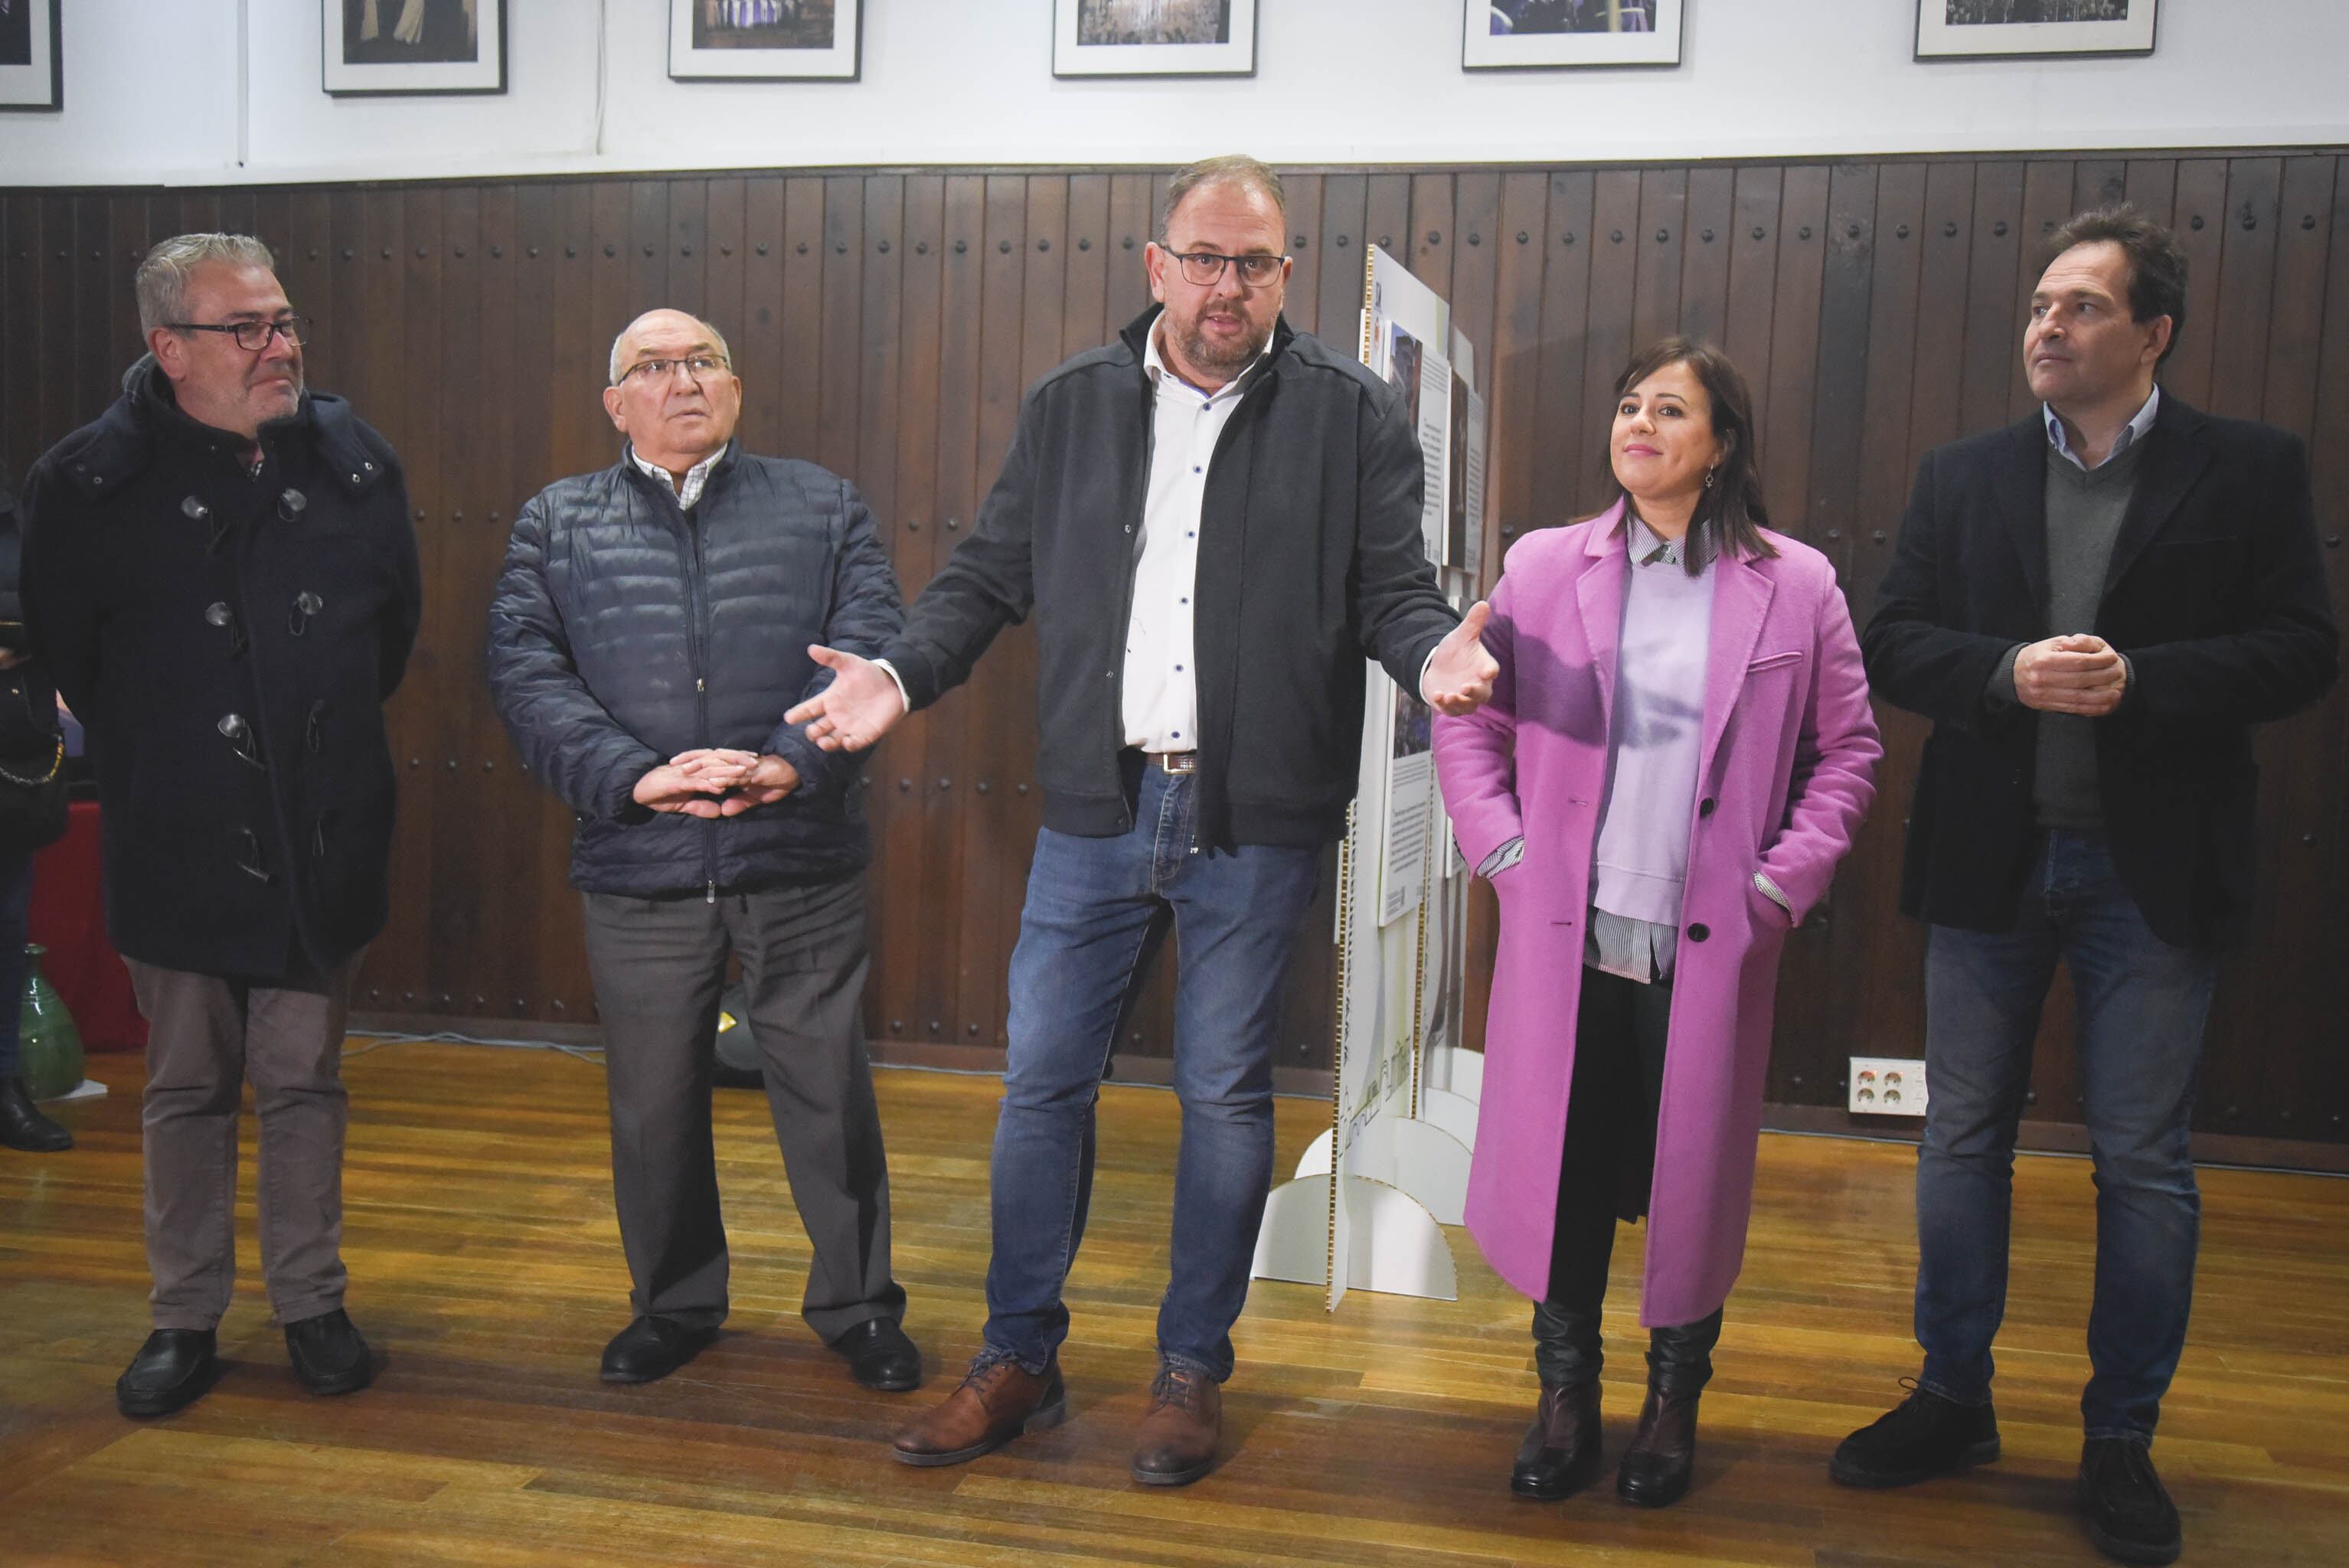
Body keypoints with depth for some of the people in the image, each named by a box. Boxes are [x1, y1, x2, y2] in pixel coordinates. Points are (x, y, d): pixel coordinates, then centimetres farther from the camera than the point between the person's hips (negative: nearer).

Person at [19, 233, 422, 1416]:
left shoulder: (354, 463, 0)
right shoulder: (88, 483, -8)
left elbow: (396, 621, 13)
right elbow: (63, 651, 5)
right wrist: (157, 761, 9)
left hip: (321, 838, 2)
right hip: (177, 844, -1)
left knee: (305, 1083, 11)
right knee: (187, 1092, 11)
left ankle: (312, 1306, 25)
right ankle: (184, 1319, 26)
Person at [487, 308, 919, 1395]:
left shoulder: (822, 507, 9)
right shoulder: (557, 523, 10)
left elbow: (869, 649, -2)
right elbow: (525, 674, 0)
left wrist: (792, 762, -18)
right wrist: (636, 776, -15)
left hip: (803, 864, -1)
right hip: (636, 868, 1)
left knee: (828, 1090, 6)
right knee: (653, 1102, 12)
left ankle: (858, 1305, 25)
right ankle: (673, 1305, 33)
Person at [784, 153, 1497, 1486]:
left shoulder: (1353, 414, 2)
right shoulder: (1071, 405, 9)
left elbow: (1392, 586, 0)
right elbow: (993, 573, 12)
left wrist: (1434, 653, -21)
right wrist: (902, 673, -2)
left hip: (1257, 823, -2)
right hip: (1095, 810, 3)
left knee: (1226, 1094, 8)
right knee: (1043, 1082, 7)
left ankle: (1194, 1370, 26)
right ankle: (1020, 1359, 25)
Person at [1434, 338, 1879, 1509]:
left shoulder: (1797, 586, 2)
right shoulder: (1543, 566, 4)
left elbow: (1848, 748, 7)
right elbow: (1468, 723, 8)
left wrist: (1784, 881, -2)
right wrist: (1504, 852, -2)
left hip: (1711, 947, 0)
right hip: (1566, 935, 1)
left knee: (1694, 1171, 9)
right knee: (1564, 1163, 8)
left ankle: (1675, 1397, 29)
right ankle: (1565, 1389, 26)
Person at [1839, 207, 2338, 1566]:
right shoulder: (1964, 475, 6)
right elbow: (1894, 643, 2)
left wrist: (2142, 681, -19)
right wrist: (2006, 674, -16)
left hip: (2152, 870, -2)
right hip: (1990, 858, 3)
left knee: (2145, 1161, 6)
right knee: (1964, 1140, 11)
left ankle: (2123, 1440, 23)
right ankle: (1955, 1400, 28)